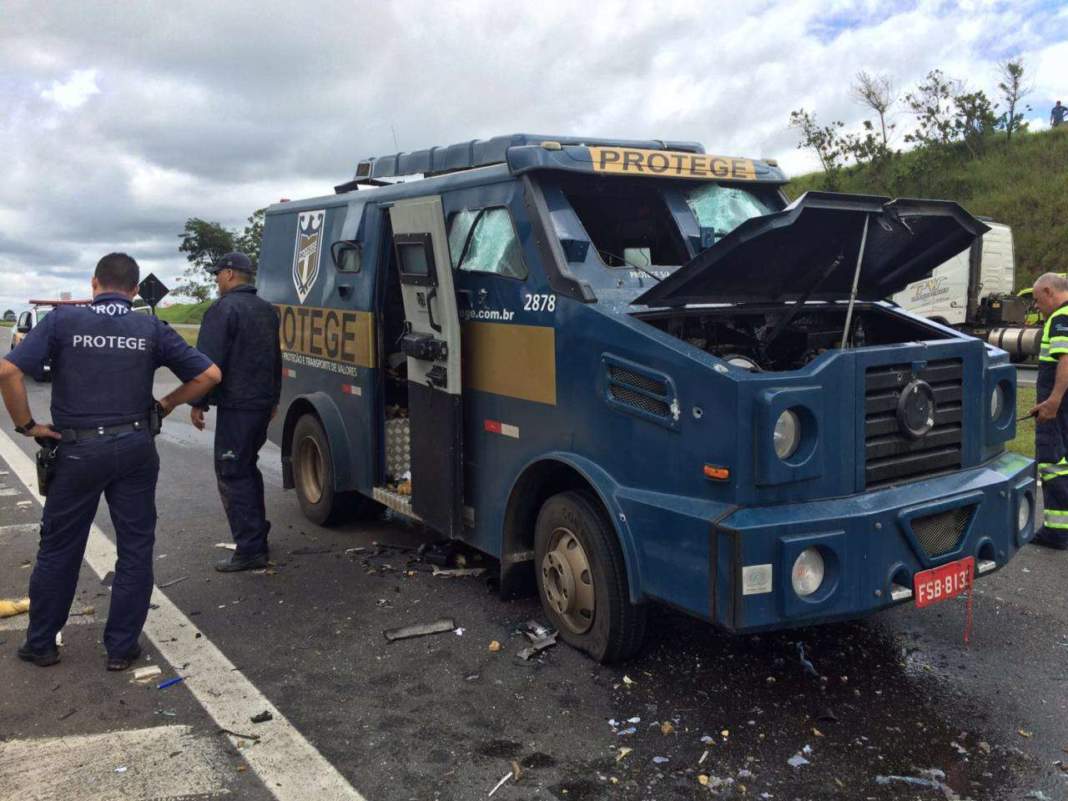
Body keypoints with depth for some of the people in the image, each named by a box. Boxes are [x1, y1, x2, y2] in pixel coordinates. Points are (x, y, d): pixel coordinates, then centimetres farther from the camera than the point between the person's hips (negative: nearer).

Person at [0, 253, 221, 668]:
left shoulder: (62, 320, -4)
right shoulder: (152, 329, 0)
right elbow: (209, 374, -3)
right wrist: (166, 404, 7)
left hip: (78, 451, 0)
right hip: (135, 449, 1)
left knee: (58, 549, 15)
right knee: (135, 549, 11)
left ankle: (40, 644, 28)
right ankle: (121, 647, 17)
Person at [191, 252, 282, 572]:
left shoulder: (224, 308, -13)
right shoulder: (267, 310, 16)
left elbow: (209, 361, -17)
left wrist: (198, 402, -10)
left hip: (236, 405, -9)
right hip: (263, 402, 9)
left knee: (232, 475, -5)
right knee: (247, 468, 22)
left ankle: (250, 550, -8)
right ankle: (257, 532, 31)